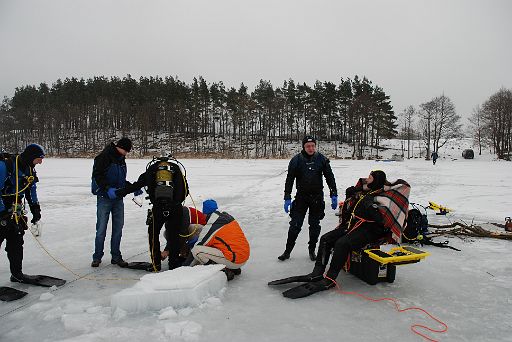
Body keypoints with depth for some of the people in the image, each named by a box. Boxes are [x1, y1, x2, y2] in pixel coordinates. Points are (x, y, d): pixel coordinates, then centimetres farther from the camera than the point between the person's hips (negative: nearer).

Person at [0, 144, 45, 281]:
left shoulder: (30, 169, 3)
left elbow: (31, 190, 16)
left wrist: (35, 208, 11)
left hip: (15, 209, 7)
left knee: (16, 242, 10)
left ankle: (17, 274, 20)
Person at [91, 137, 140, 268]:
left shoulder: (121, 160, 14)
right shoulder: (104, 157, -10)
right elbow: (97, 175, -16)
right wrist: (108, 189, -26)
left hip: (118, 198, 7)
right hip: (104, 198, -7)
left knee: (118, 228, 8)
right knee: (101, 229, -1)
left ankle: (116, 256, 17)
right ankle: (97, 257, 12)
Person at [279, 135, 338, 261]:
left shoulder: (321, 159, -1)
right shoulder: (296, 160, -4)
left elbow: (330, 177, 5)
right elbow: (289, 180, -1)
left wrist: (334, 195, 1)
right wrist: (287, 198, -5)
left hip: (317, 197, 1)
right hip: (301, 196, -1)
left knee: (315, 225, 9)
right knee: (295, 225, -2)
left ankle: (312, 250, 25)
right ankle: (287, 251, 10)